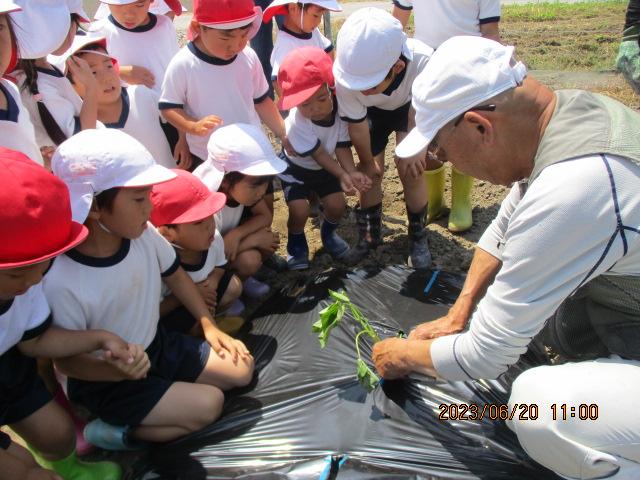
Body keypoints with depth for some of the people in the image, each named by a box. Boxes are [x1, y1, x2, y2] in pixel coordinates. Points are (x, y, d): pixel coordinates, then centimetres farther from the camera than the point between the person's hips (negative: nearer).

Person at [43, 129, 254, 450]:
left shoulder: (144, 234, -17)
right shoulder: (62, 284, -32)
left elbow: (175, 275, 2)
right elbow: (66, 361, -17)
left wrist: (209, 326, -1)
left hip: (158, 346, 7)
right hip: (107, 381, -6)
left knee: (241, 371, 4)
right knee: (207, 405, -17)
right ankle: (115, 431, 0)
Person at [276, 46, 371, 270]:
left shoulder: (340, 109, -26)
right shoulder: (296, 122, -36)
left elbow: (342, 146, -19)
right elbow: (318, 153, -29)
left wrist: (352, 172, -35)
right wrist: (343, 175, -36)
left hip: (326, 167, 4)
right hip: (296, 167, -3)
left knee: (337, 205, -5)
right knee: (299, 211, -17)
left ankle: (329, 233, 29)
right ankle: (296, 243, 14)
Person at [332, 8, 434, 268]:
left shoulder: (423, 61, -44)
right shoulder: (345, 75, -38)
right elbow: (357, 127, -19)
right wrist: (368, 162, -4)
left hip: (410, 107, -1)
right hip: (372, 111, 1)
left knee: (410, 171, -12)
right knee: (370, 173, -2)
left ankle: (417, 237, 11)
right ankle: (370, 234, 23)